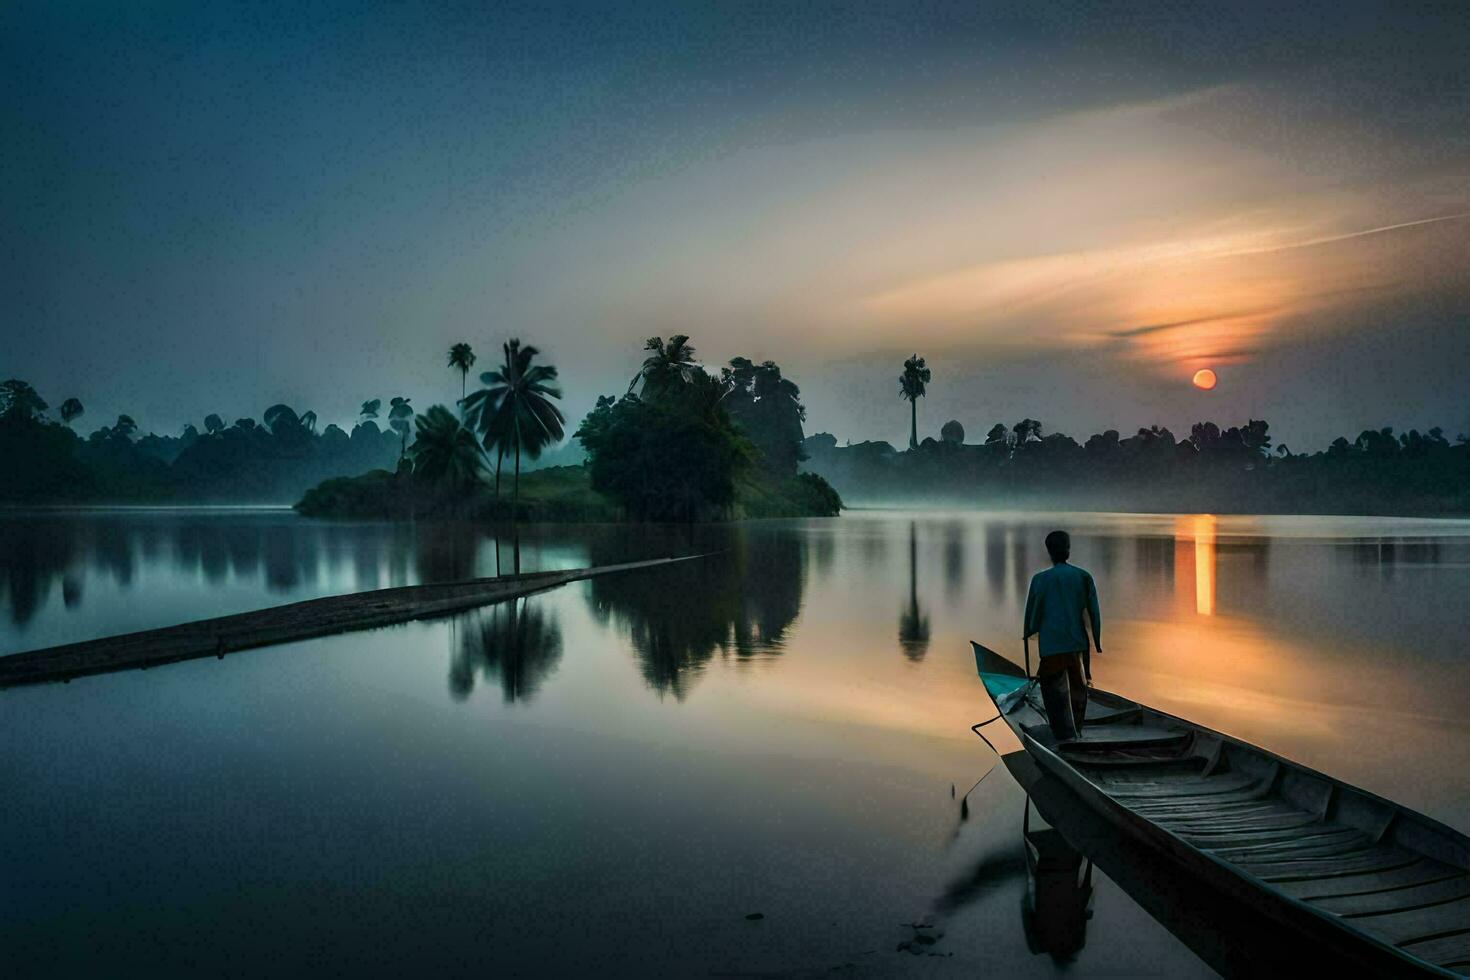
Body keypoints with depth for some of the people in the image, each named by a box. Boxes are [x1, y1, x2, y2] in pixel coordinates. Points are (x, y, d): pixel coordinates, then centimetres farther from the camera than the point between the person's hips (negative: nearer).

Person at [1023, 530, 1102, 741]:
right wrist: (1097, 641, 14)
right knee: (1078, 688, 20)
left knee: (1056, 694, 1)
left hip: (1051, 646, -4)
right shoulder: (1084, 577, 2)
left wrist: (1027, 634, 21)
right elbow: (1094, 612, 3)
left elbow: (1032, 611, 2)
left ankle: (1068, 737, -8)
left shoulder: (1041, 579, -5)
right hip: (1078, 643, 4)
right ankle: (1076, 733, 35)